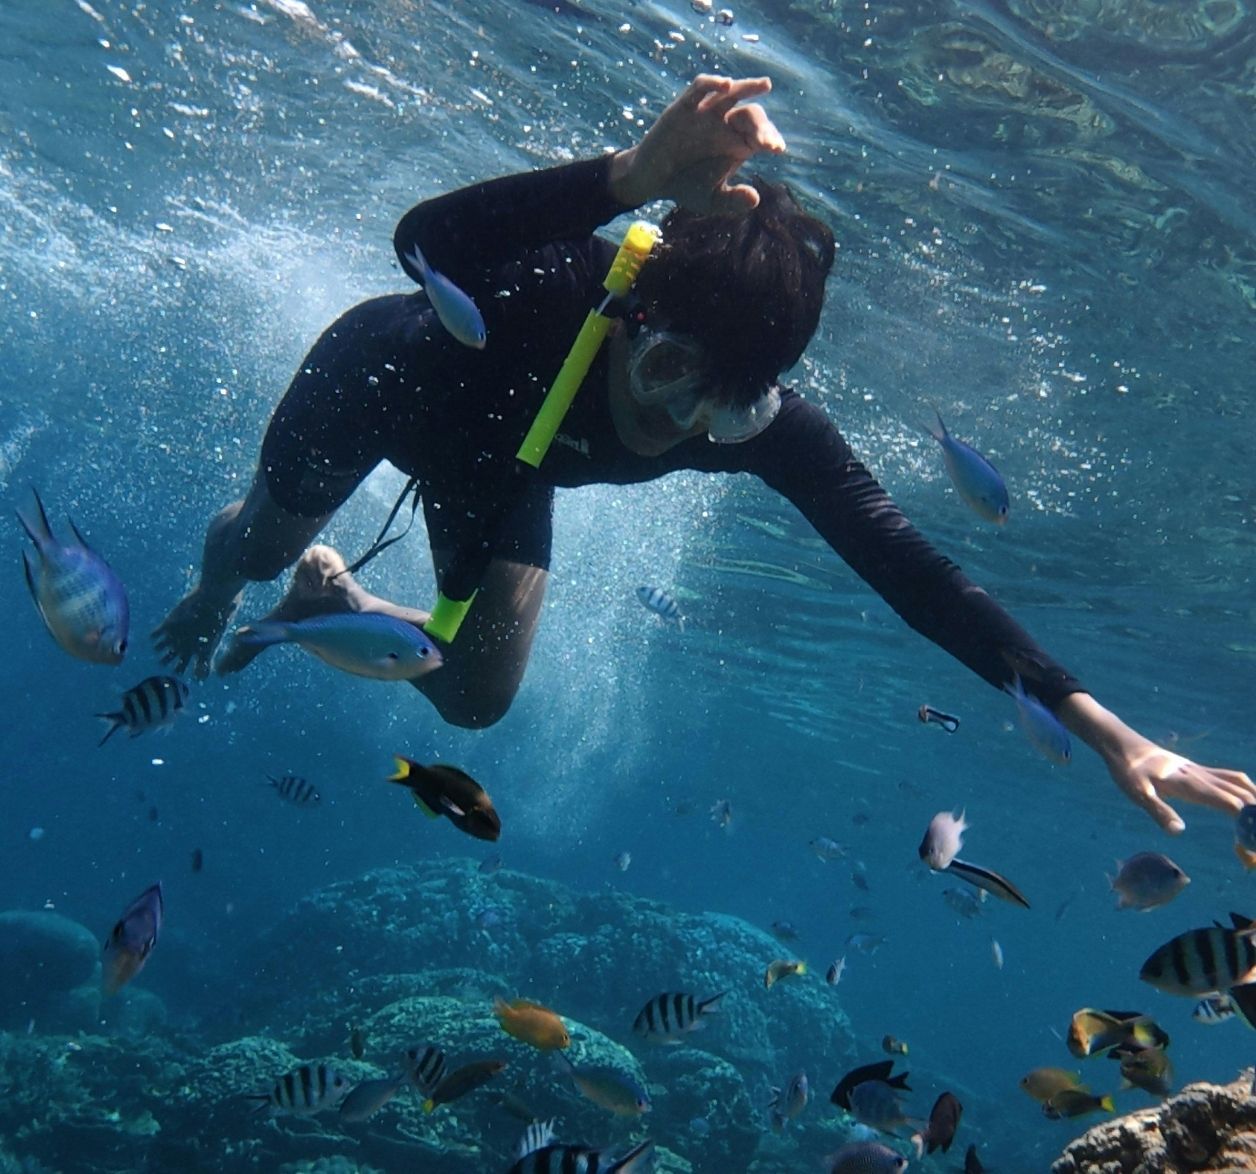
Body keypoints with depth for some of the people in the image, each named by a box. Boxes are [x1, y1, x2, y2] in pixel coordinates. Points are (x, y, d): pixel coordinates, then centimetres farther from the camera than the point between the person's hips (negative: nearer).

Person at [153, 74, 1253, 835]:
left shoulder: (765, 426, -36)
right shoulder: (559, 286, -45)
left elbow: (911, 568, -40)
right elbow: (424, 239, -65)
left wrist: (1101, 725, -46)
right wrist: (635, 174, -77)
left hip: (496, 463, 3)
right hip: (385, 372, -3)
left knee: (477, 697, 4)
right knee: (262, 541, 16)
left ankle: (333, 596, 36)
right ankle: (215, 591, 57)